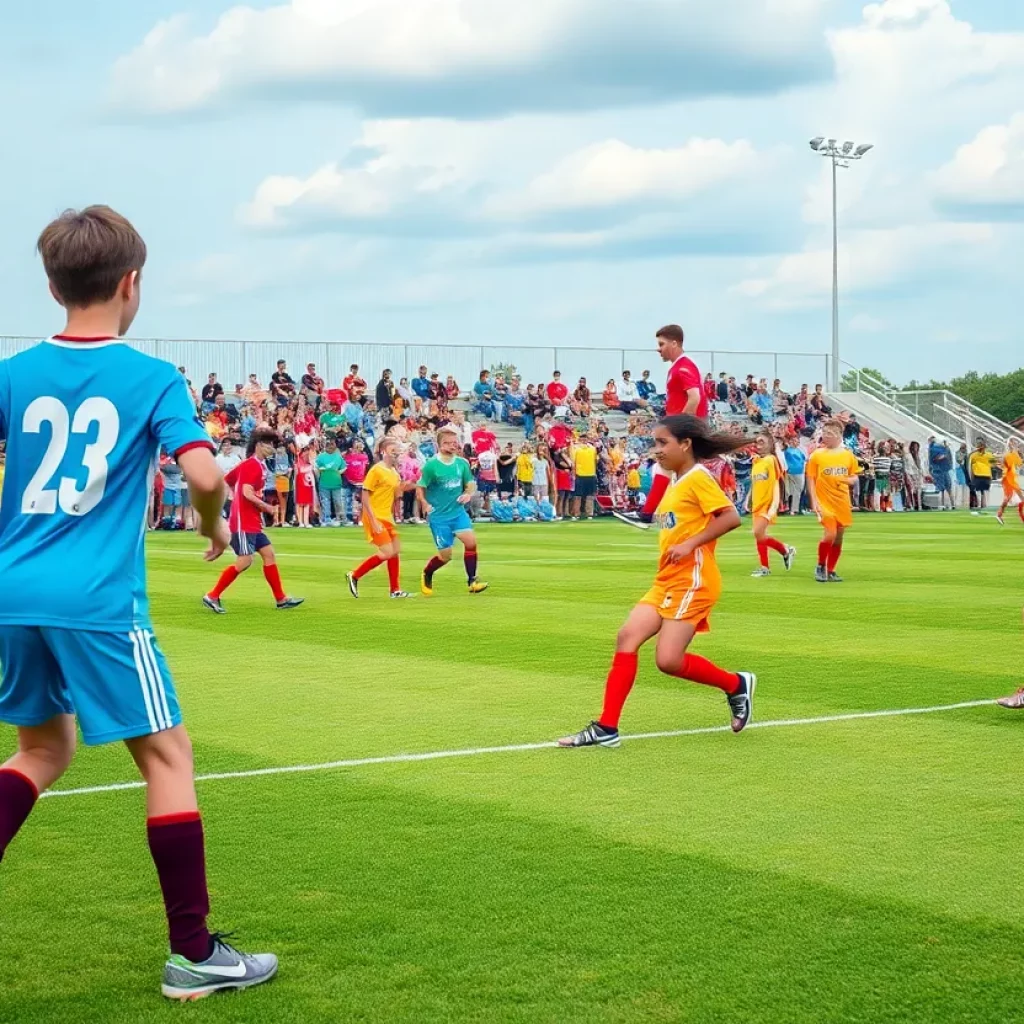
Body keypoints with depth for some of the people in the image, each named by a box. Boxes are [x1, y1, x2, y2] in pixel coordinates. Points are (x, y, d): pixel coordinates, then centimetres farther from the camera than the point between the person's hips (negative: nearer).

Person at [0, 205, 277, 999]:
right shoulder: (153, 379, -5)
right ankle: (193, 954, 7)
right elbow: (204, 474, -16)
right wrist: (215, 526, 6)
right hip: (98, 603, -5)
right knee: (168, 754, 5)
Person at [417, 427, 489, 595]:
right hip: (438, 516, -3)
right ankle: (427, 574, 32)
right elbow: (420, 487, -5)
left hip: (458, 512, 3)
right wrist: (425, 504, -19)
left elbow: (471, 484, 13)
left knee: (471, 540, -19)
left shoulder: (462, 463, 0)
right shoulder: (431, 465, -12)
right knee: (445, 555, 1)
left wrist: (468, 494, -7)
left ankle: (472, 580, -5)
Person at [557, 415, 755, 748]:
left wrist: (690, 545, -22)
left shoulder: (698, 478, -10)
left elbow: (731, 517, -20)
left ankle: (736, 685, 12)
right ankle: (606, 728, -6)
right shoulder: (675, 483, 17)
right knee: (627, 637, -6)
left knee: (668, 660, -12)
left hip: (692, 582, -9)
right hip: (666, 581, 9)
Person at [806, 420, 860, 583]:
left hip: (842, 502, 4)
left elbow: (854, 477, 14)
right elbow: (810, 479, -3)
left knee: (839, 537, 5)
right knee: (830, 533, -18)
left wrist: (849, 480, -10)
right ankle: (820, 566, 5)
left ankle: (831, 571, 17)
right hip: (825, 501, -4)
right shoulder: (817, 455, -3)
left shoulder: (848, 455, 5)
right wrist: (814, 501, -12)